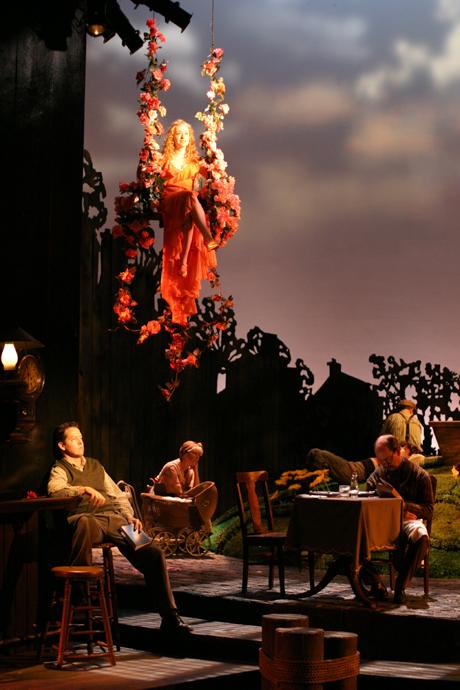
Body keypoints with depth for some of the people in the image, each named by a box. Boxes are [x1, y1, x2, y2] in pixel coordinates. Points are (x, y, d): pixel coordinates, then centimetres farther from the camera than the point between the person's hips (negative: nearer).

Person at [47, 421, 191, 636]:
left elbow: (118, 495, 30)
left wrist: (130, 517, 11)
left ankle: (169, 617, -11)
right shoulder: (60, 470, 13)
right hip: (91, 521, -6)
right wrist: (85, 489, -25)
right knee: (85, 520, -45)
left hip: (115, 519, 6)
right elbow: (54, 490, -12)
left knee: (154, 555, -14)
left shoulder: (95, 465, 32)